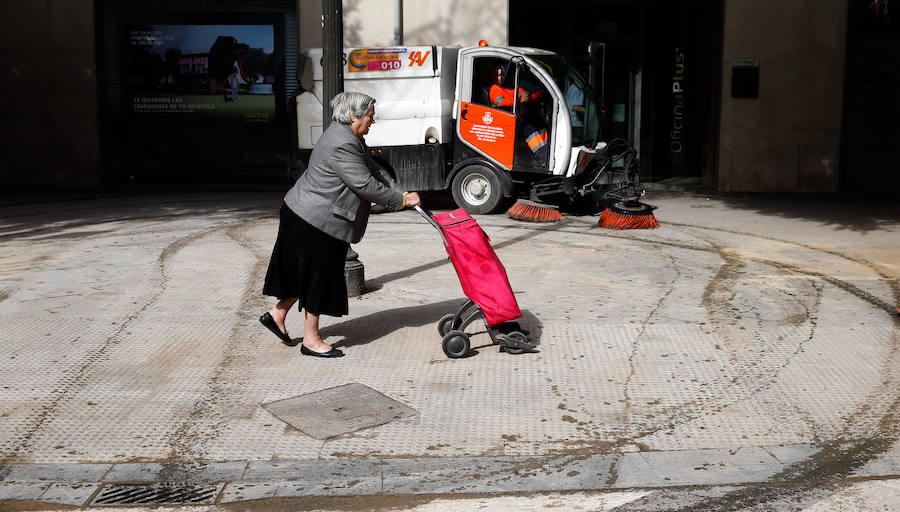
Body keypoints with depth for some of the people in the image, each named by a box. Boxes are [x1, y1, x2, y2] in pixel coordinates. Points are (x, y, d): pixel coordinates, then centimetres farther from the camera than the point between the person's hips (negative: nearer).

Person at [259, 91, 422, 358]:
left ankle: (277, 313, 30)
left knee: (310, 274, 18)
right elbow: (365, 185, -24)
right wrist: (401, 201, -15)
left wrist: (402, 194, 1)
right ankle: (311, 340, 11)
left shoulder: (351, 138, 11)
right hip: (316, 220, -10)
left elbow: (374, 171, 11)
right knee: (318, 275, 0)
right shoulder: (341, 145, -24)